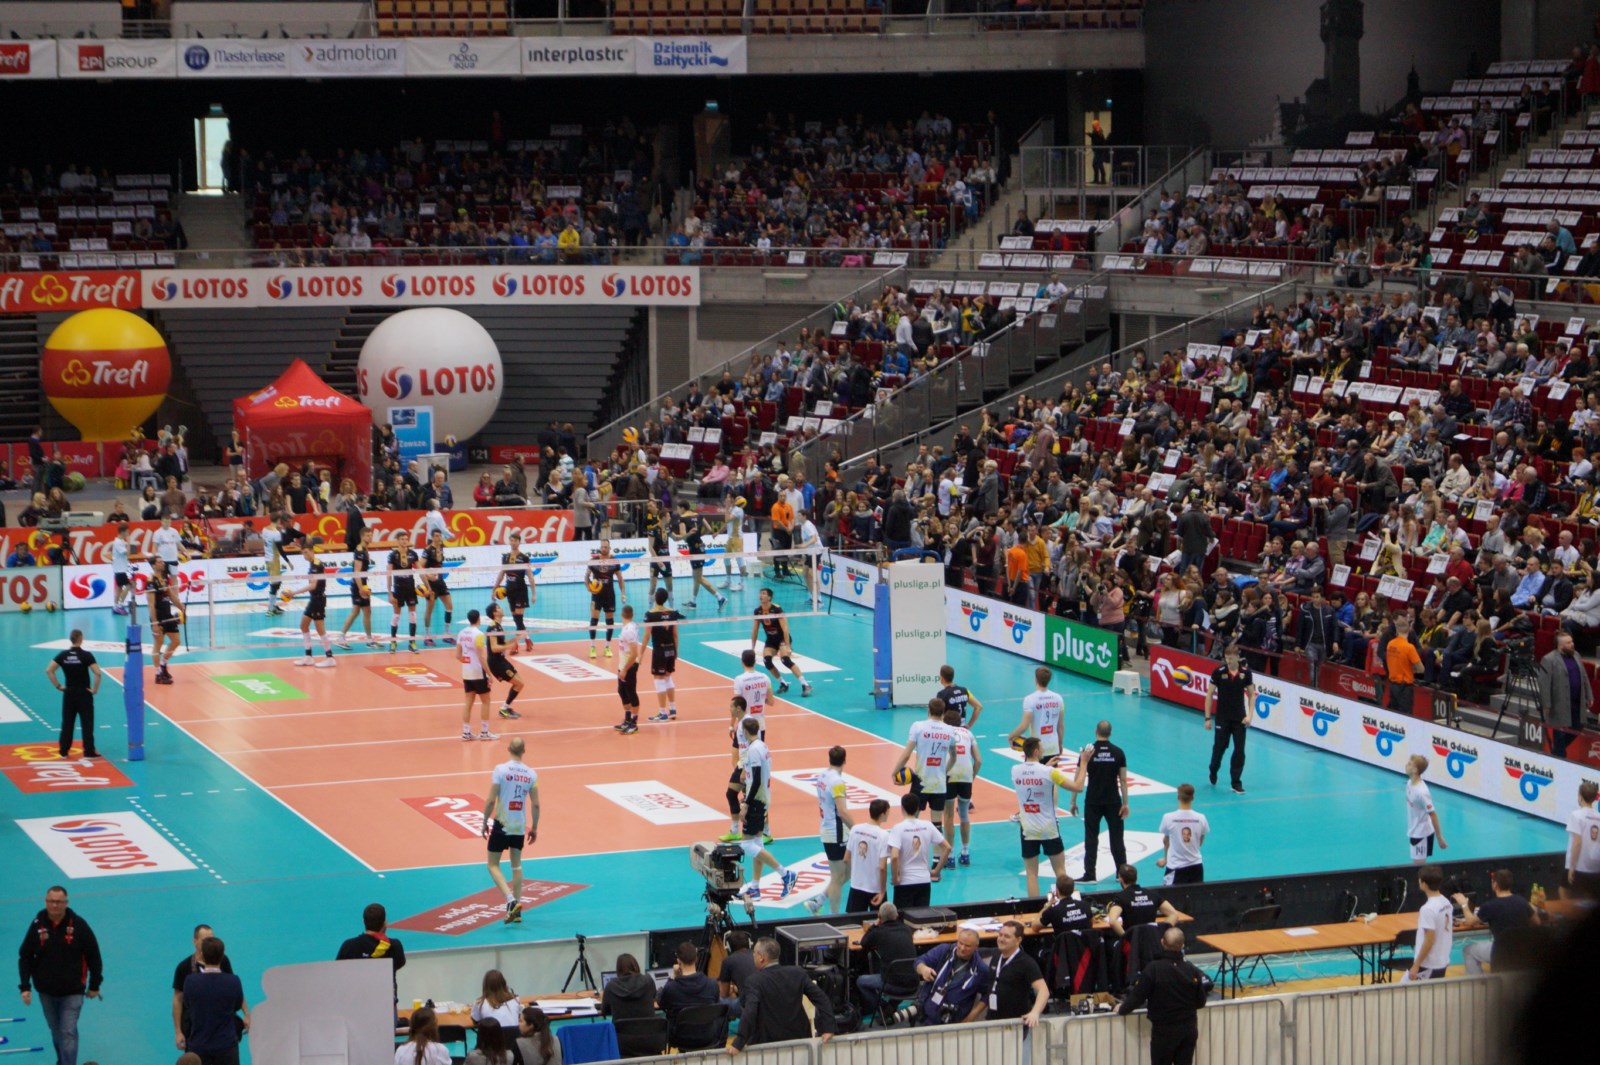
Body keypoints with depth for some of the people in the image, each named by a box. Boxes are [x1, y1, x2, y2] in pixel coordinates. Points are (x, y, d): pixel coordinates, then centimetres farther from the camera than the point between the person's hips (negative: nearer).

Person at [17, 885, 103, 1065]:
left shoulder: (78, 925, -13)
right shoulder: (38, 925, -8)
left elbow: (93, 955, -4)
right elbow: (25, 957, -2)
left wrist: (94, 985, 0)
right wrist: (25, 986, -9)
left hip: (72, 991, -3)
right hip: (46, 991, 3)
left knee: (68, 1033, -10)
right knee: (56, 1031, 17)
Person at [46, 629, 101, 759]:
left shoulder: (63, 655, -2)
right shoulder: (86, 655, -13)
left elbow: (49, 670, -5)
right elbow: (97, 673, -21)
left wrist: (58, 686, 1)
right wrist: (95, 689, -9)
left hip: (69, 693, 3)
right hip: (84, 693, -3)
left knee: (67, 723, 12)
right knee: (87, 723, 3)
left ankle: (63, 751, 14)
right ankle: (89, 752, 3)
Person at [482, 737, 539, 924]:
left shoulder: (501, 770, -13)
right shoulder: (531, 774, -2)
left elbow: (491, 800, -14)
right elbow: (535, 804, 1)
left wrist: (485, 822, -2)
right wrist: (534, 827, 14)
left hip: (501, 825, -4)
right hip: (520, 826, 4)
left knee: (493, 865, 6)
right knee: (516, 865, 17)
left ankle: (511, 901, -13)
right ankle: (517, 911, 18)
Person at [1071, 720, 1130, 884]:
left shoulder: (1087, 752, -7)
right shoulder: (1118, 752, -3)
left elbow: (1078, 780, -6)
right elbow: (1123, 780, -2)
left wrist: (1073, 801, 2)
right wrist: (1125, 803, 3)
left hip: (1092, 802, -1)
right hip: (1113, 802, 1)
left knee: (1091, 839, 4)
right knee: (1117, 838, 10)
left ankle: (1089, 875, 3)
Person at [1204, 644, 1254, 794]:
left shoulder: (1245, 672, -4)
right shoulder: (1218, 672, -8)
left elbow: (1252, 694, 5)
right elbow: (1210, 694, -3)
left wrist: (1249, 715, -5)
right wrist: (1208, 717, -5)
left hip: (1239, 718, 1)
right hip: (1222, 718, -1)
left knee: (1239, 751, -2)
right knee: (1219, 746, 9)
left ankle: (1236, 783, 6)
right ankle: (1213, 770, 38)